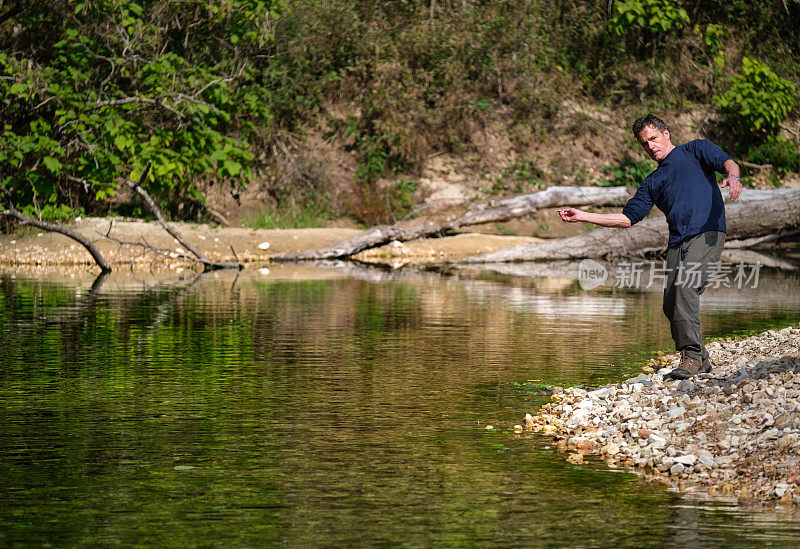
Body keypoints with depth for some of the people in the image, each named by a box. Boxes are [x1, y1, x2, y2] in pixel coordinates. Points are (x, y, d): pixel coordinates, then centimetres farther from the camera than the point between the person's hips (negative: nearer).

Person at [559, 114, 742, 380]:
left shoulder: (696, 150, 16)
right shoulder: (652, 182, 29)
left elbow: (726, 162, -2)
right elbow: (628, 217, 24)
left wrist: (732, 175, -28)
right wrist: (583, 216, 17)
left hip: (707, 232, -6)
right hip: (677, 242, 6)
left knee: (685, 285, -26)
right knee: (671, 305, -6)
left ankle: (692, 355, -26)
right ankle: (700, 360, 5)